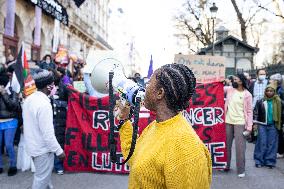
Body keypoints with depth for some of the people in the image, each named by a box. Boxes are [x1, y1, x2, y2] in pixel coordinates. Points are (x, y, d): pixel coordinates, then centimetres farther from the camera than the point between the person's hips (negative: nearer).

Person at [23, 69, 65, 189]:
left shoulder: (29, 99, 1)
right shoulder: (44, 104, -27)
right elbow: (48, 134, -26)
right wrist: (59, 151, -16)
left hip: (33, 145, 9)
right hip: (42, 149, -9)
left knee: (43, 175, 25)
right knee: (42, 179, 9)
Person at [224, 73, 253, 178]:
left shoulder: (247, 95, -5)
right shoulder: (229, 89, 4)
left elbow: (249, 111, -5)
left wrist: (249, 126, -9)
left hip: (240, 123, -4)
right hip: (228, 122, 4)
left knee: (240, 146, -2)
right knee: (226, 145, 13)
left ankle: (241, 170, 10)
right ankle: (226, 165, 28)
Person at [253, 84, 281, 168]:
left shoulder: (278, 102, 1)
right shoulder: (260, 101, -1)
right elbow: (256, 112, 3)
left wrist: (279, 124, 6)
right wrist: (255, 123, -3)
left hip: (273, 125, 1)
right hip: (262, 125, -1)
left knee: (272, 143, 5)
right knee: (262, 143, 0)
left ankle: (270, 161, 15)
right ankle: (259, 161, 11)